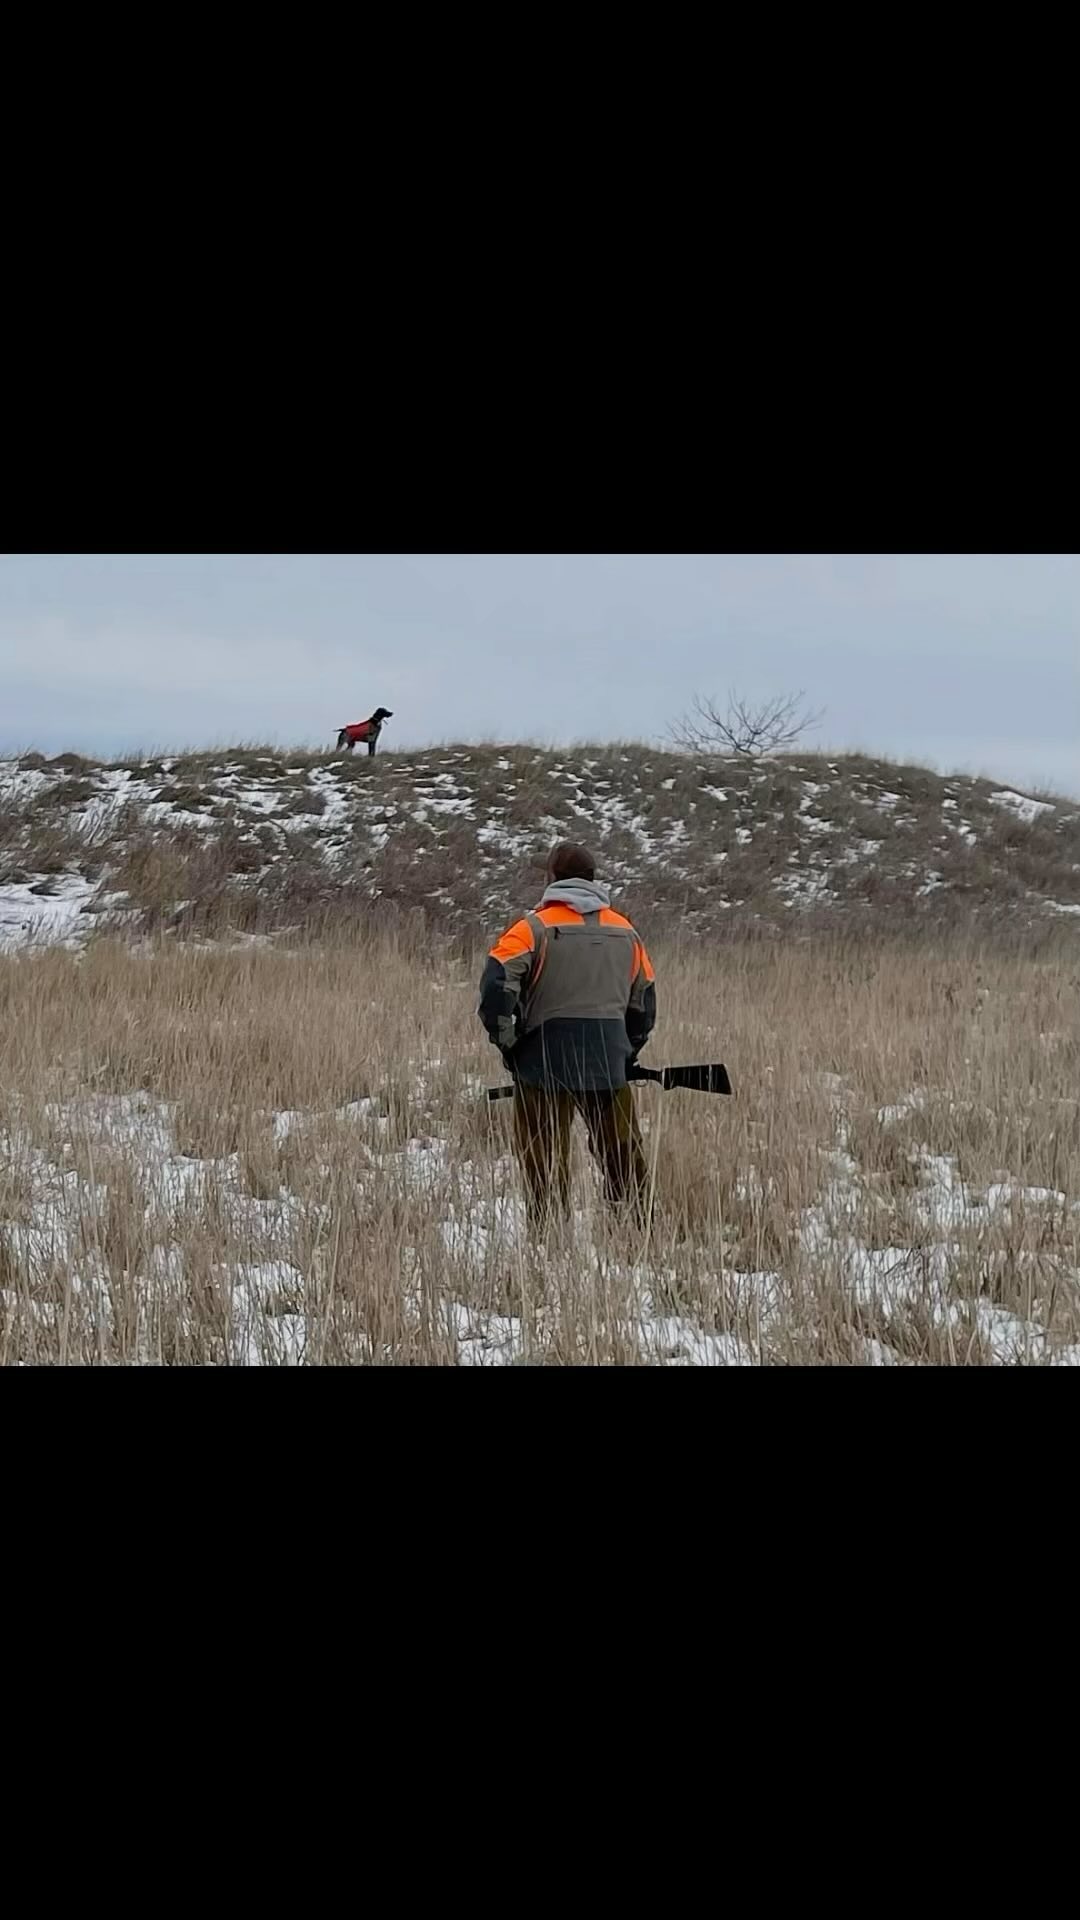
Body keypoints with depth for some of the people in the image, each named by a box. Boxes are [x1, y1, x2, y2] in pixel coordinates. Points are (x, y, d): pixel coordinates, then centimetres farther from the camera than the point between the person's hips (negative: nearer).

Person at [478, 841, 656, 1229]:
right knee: (623, 1155, 14)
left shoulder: (535, 928, -5)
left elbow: (496, 987, -15)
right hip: (609, 1066, 4)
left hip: (545, 1066, -4)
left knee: (545, 1160, 2)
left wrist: (507, 1042, -2)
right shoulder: (625, 932, 12)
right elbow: (644, 1004, 18)